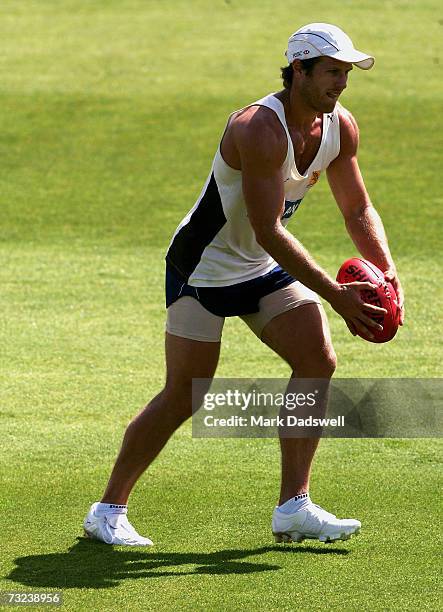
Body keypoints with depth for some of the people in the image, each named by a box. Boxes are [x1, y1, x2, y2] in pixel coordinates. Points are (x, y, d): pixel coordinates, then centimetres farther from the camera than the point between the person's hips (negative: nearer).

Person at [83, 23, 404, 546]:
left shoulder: (341, 127, -5)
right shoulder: (260, 129, -30)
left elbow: (357, 209, 6)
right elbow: (268, 230, -33)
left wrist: (386, 269, -11)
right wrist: (335, 295, -34)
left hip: (265, 269, 7)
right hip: (203, 268, -7)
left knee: (318, 362, -9)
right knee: (184, 395, -6)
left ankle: (294, 507, -4)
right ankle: (109, 510, 8)